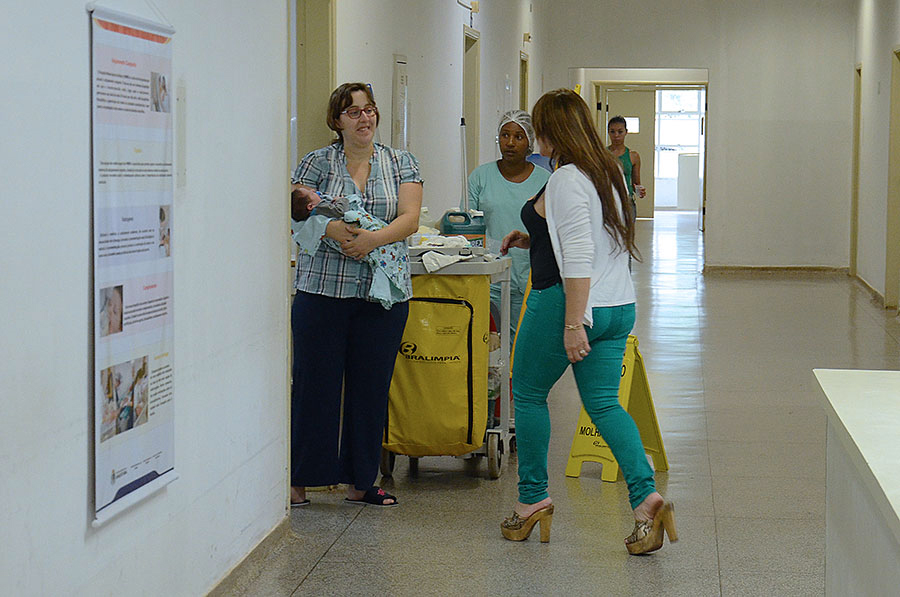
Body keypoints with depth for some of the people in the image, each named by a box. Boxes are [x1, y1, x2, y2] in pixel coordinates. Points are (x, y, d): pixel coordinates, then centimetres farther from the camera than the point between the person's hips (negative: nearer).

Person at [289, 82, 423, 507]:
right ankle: (298, 481, 9)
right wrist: (333, 230, -23)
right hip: (322, 288, -1)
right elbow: (299, 215, -4)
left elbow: (409, 218, -2)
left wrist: (373, 238, -20)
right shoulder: (317, 163, 6)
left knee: (371, 387, 5)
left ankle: (359, 482, 16)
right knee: (315, 384, 0)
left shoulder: (401, 163, 9)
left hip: (382, 293, 2)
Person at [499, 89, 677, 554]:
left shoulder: (567, 180, -16)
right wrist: (536, 237, 24)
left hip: (566, 304, -8)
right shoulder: (608, 171, 12)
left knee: (528, 393, 11)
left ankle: (532, 498, 17)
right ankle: (645, 496, -7)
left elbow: (578, 258, -23)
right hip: (619, 307, 8)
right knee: (604, 404, 9)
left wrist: (573, 324, -24)